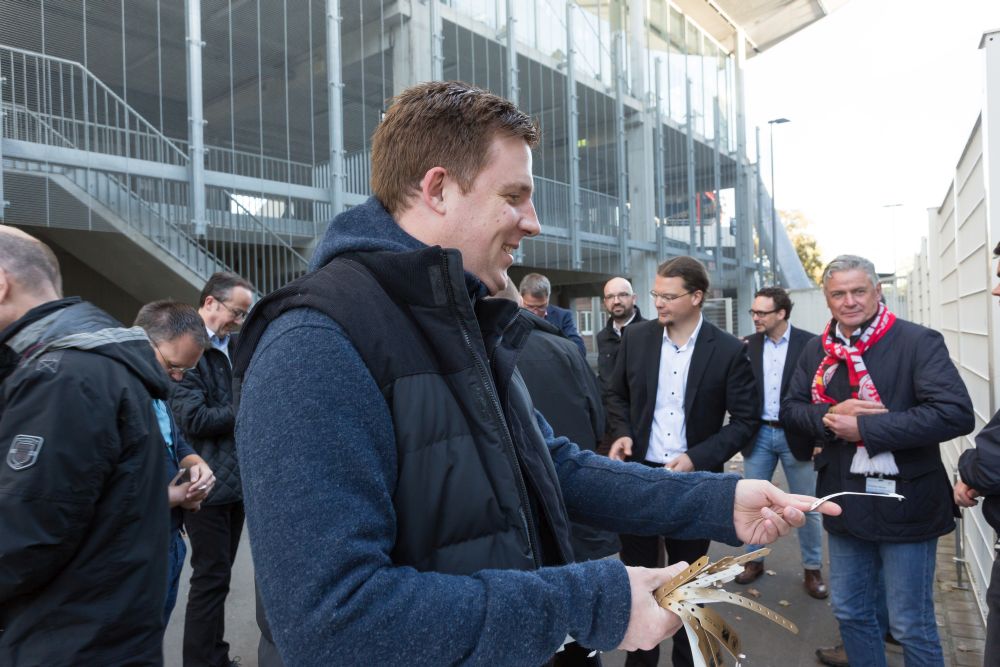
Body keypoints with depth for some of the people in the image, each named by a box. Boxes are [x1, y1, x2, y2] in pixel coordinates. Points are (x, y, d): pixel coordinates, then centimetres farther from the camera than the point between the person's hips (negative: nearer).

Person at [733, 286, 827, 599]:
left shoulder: (809, 343, -8)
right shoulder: (748, 345, 1)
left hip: (795, 435, -2)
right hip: (758, 434, 3)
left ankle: (813, 569, 25)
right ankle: (754, 560, 28)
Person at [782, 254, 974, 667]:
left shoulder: (918, 342, -12)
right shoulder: (817, 350, 6)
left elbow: (956, 413, -22)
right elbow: (790, 410, 8)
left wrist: (864, 427, -22)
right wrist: (829, 416, -14)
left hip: (903, 504, -5)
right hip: (846, 503, 5)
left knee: (911, 626, 7)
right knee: (850, 612, 19)